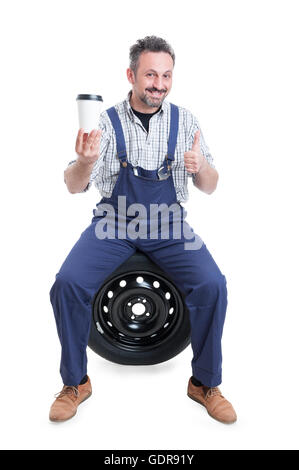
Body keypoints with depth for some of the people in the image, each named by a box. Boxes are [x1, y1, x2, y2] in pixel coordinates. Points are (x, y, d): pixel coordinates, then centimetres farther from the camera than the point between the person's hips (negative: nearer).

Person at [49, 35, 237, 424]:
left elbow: (209, 188, 5)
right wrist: (86, 162, -27)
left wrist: (202, 167, -19)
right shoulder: (107, 121, 0)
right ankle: (75, 383, 3)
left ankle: (205, 383, 2)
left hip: (169, 226, 1)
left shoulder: (185, 120, 4)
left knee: (212, 285, -22)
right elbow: (74, 187, -4)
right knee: (68, 283, -22)